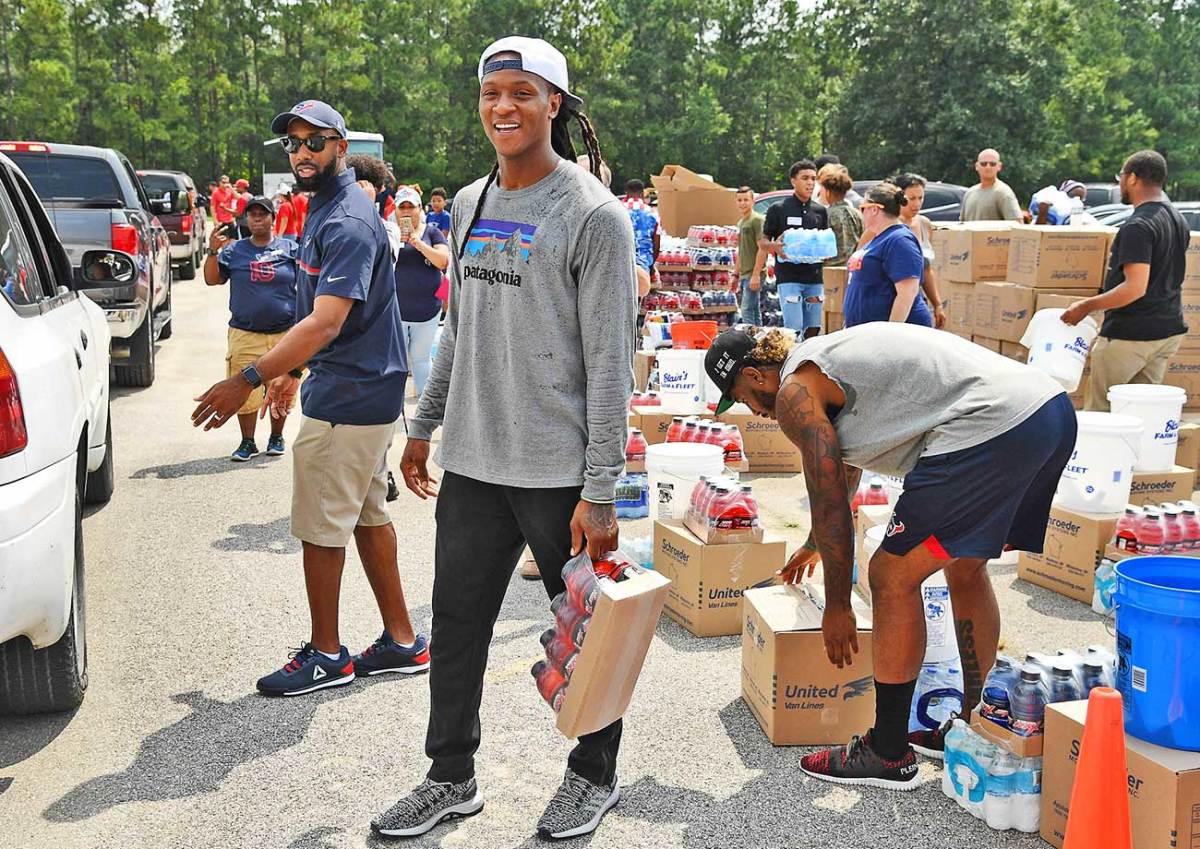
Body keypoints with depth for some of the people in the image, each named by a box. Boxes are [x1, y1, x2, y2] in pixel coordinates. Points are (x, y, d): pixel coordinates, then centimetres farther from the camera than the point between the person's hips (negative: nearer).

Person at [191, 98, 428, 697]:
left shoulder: (347, 222, -20)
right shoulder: (325, 211, 14)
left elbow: (326, 322, -29)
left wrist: (248, 379, -31)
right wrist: (292, 370, 24)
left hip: (345, 401, -10)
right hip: (365, 393, 10)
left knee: (320, 529, 0)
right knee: (368, 516, 15)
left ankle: (326, 656, 13)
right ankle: (401, 641, 24)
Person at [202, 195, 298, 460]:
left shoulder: (290, 249, 4)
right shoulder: (234, 250, 6)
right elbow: (212, 280, 6)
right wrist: (213, 251, -7)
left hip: (285, 332, 0)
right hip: (245, 334, 0)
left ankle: (276, 437, 25)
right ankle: (247, 442, 13)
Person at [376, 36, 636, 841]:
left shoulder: (594, 215, -10)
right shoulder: (468, 205, 11)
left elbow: (610, 362, -12)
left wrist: (600, 490, -15)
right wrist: (424, 425, 18)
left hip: (558, 469, -6)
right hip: (472, 461, 6)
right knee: (456, 624, 12)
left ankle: (595, 776, 29)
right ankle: (451, 777, 30)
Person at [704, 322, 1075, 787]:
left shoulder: (795, 392, 1)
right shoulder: (827, 356, 30)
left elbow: (831, 506, 1)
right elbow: (844, 469, 45)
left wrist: (837, 608, 12)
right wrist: (814, 545, 59)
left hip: (992, 424, -11)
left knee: (892, 577, 0)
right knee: (965, 567, 25)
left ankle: (888, 755, 10)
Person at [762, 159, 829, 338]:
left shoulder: (820, 211, 13)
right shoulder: (779, 209, 1)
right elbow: (763, 242, 3)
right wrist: (775, 246, -19)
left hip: (814, 278, 5)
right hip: (788, 277, -4)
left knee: (813, 329, 6)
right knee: (794, 329, -11)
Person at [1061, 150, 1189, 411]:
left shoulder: (1138, 226, -20)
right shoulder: (1178, 219, 10)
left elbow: (1135, 288, -26)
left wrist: (1086, 306, -20)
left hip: (1131, 334, -9)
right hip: (1170, 329, 9)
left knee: (1097, 408, 0)